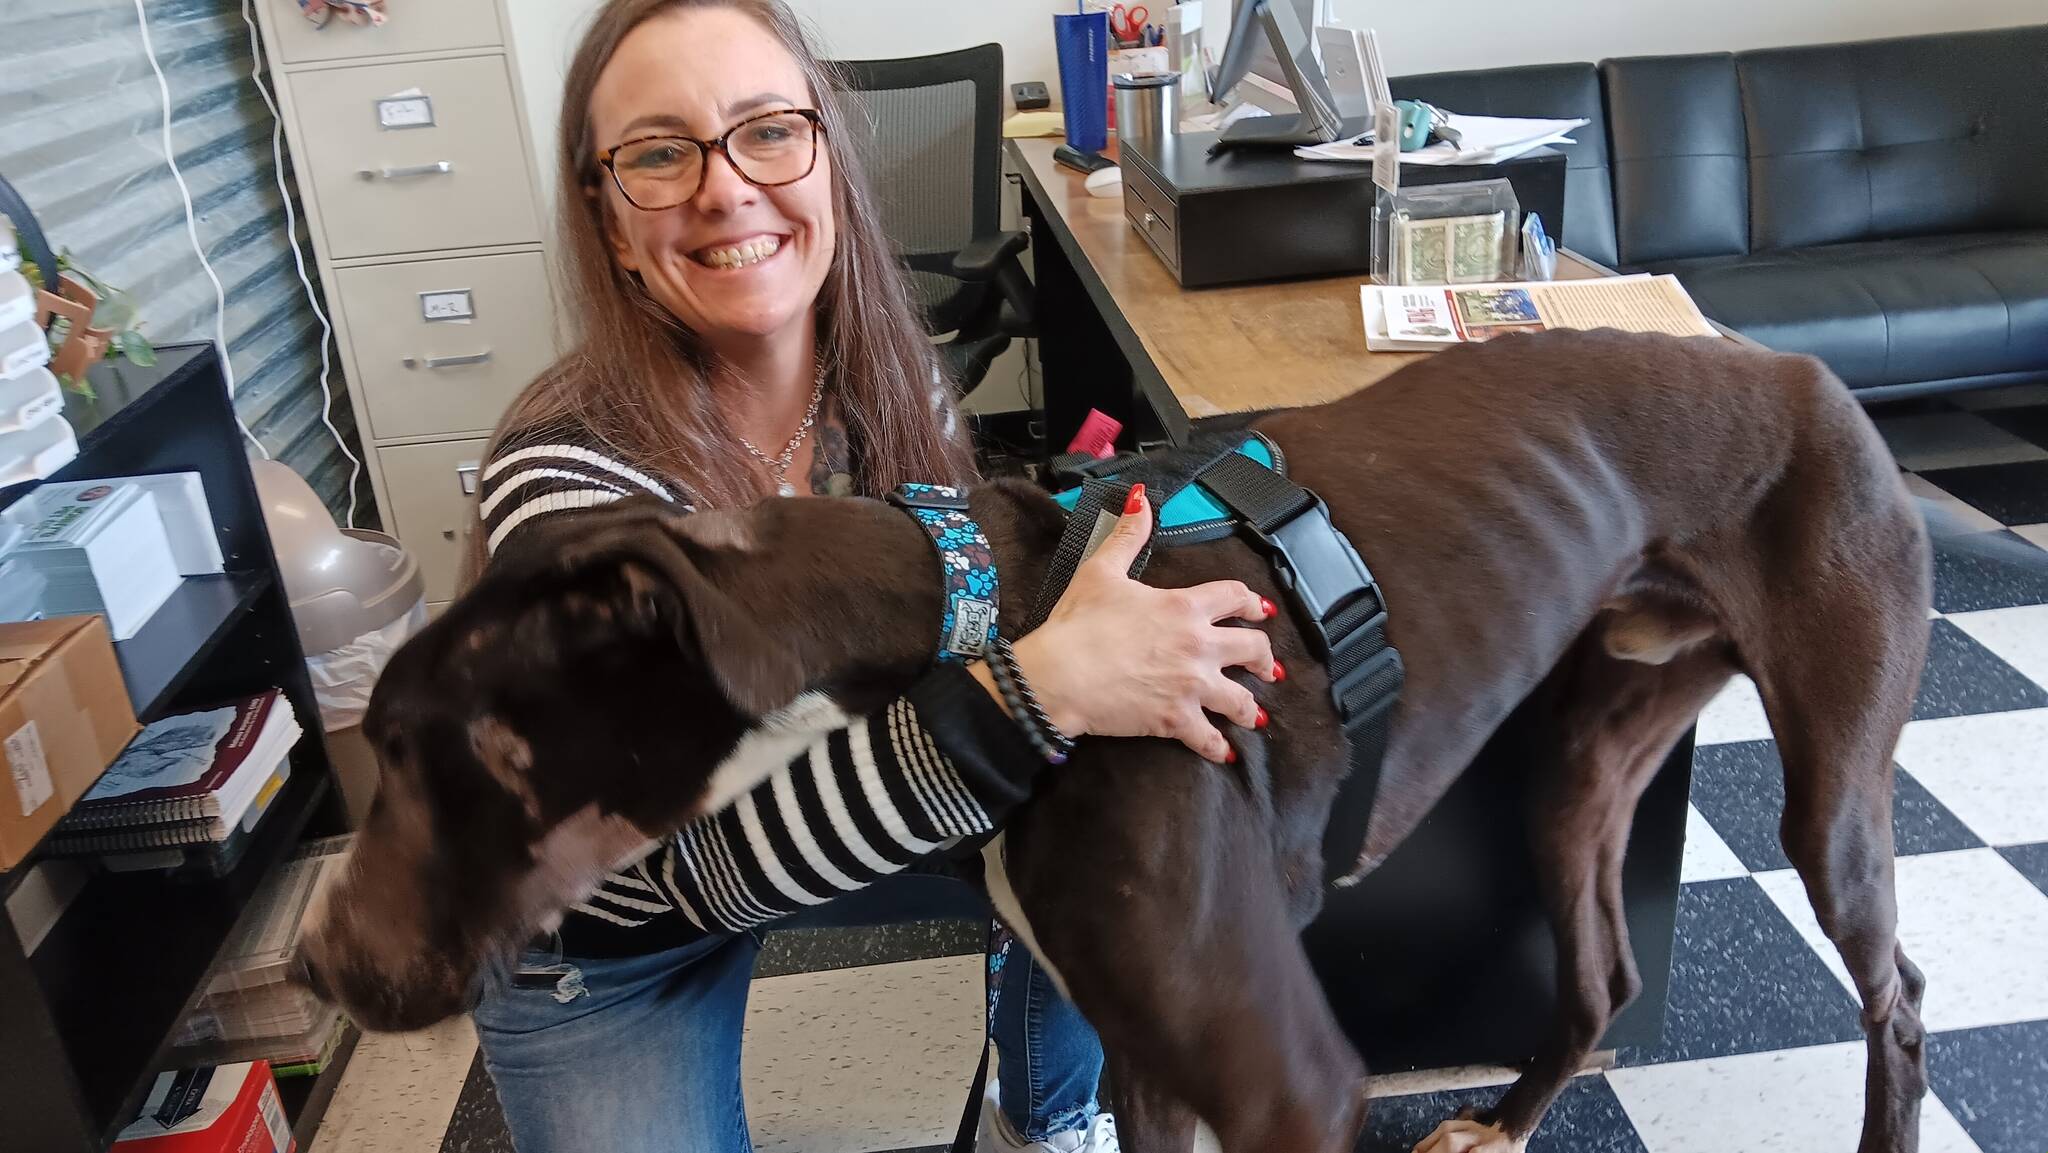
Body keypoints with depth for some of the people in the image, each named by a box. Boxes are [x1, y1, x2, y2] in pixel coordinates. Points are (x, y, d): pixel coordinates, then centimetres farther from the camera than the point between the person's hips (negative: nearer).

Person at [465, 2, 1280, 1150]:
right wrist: (1031, 691, -46)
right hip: (607, 948, -4)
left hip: (836, 827, 4)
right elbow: (704, 855, -35)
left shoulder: (889, 378, -16)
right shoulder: (566, 479, -32)